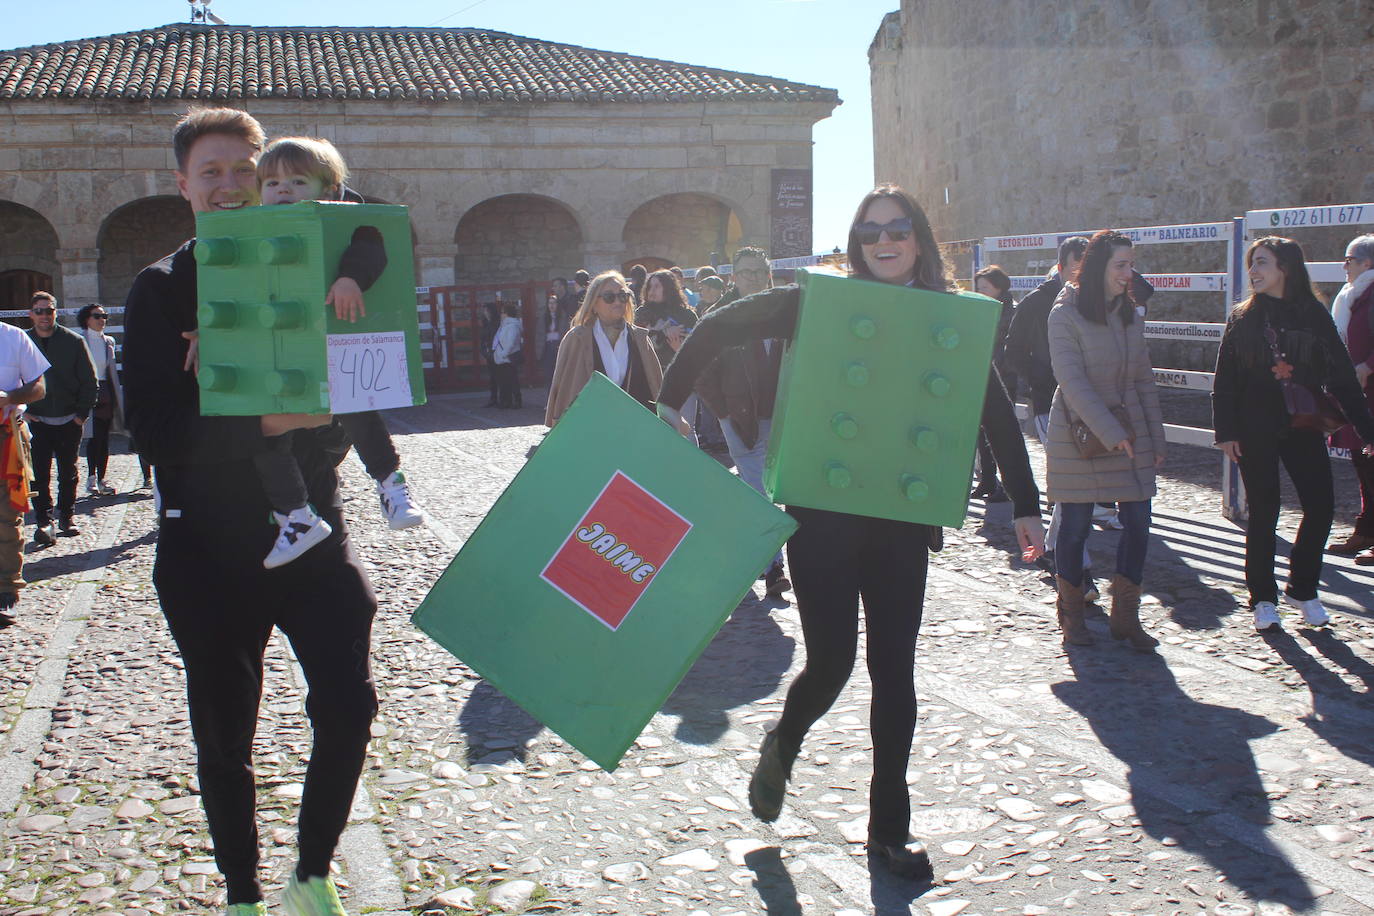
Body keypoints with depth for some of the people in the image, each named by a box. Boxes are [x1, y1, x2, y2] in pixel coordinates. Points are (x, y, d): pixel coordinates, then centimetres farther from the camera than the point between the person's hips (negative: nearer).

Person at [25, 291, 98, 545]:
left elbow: (89, 380, 2)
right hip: (36, 420, 0)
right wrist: (22, 410, -2)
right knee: (40, 474, -5)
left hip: (69, 420, 0)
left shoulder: (73, 341, -2)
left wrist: (82, 412, -3)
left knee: (68, 472, 11)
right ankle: (43, 521, -3)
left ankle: (68, 516, 22)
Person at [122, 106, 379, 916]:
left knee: (349, 708, -2)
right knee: (224, 733, 9)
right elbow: (155, 423, -9)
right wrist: (262, 419, -24)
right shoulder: (161, 290, 2)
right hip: (209, 540, -1)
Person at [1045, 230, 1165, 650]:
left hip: (1130, 432, 5)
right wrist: (1111, 433, -23)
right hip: (1079, 435, -5)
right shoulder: (1066, 313, -10)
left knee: (1138, 523, 1)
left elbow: (1143, 379, 13)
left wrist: (1156, 438, 8)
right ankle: (1071, 615, 20)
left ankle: (1126, 616, 15)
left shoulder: (1130, 313, 9)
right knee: (1075, 526, 2)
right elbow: (1072, 381, -17)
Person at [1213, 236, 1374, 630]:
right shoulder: (1242, 318, 2)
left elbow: (1342, 377, 3)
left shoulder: (1314, 315, 2)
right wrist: (1225, 431, -6)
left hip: (1303, 427, 1)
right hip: (1256, 431, -1)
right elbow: (1224, 381, 2)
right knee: (1263, 512, 2)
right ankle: (1263, 598, 14)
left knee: (1321, 506, -2)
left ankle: (1303, 589, 18)